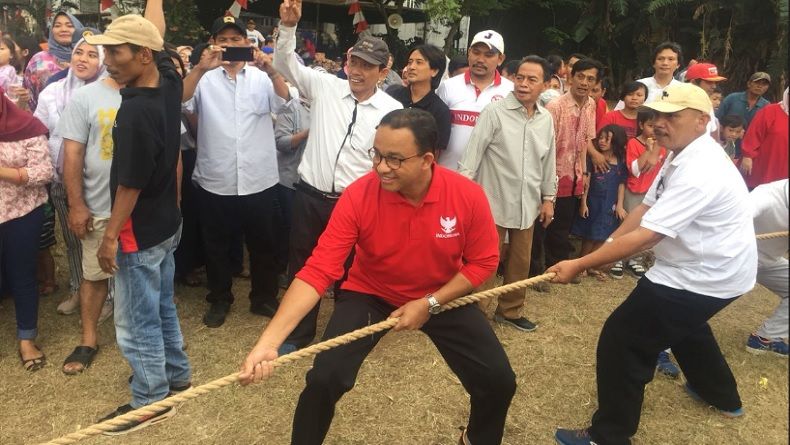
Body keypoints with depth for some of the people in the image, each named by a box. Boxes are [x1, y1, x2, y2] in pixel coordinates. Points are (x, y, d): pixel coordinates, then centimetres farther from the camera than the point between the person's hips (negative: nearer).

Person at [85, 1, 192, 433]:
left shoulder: (136, 112, -27)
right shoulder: (168, 80, -5)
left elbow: (130, 186, -20)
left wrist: (109, 237, -11)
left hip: (139, 232, -9)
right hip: (166, 223, 9)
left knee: (136, 321, 6)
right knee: (162, 306, 23)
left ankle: (151, 400, 20)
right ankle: (176, 372, 38)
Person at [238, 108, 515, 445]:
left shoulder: (468, 195, -24)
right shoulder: (358, 196, -28)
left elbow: (483, 262, -9)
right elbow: (318, 271, -29)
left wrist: (429, 304, -19)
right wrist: (268, 341, -39)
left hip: (444, 296, 2)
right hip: (370, 294, -1)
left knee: (499, 381, -2)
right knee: (324, 379, -18)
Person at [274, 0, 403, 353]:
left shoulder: (392, 111, -5)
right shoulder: (325, 87, 0)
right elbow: (285, 64, 5)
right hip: (310, 195, 2)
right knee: (302, 265, 13)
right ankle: (298, 333, 32)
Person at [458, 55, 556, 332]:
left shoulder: (546, 119, 6)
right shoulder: (494, 112, -11)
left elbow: (549, 161, 13)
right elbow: (473, 154, -12)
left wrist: (548, 198, 14)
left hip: (527, 204, 5)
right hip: (494, 201, -5)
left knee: (521, 262, 16)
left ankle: (510, 310, 34)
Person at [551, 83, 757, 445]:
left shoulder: (698, 173, -29)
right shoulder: (684, 156, 5)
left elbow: (642, 238, -32)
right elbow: (645, 209, 4)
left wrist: (579, 265, -28)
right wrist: (606, 245, -8)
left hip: (703, 276, -11)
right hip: (712, 268, 11)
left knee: (621, 342, -9)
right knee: (685, 323, 36)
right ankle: (722, 396, 59)